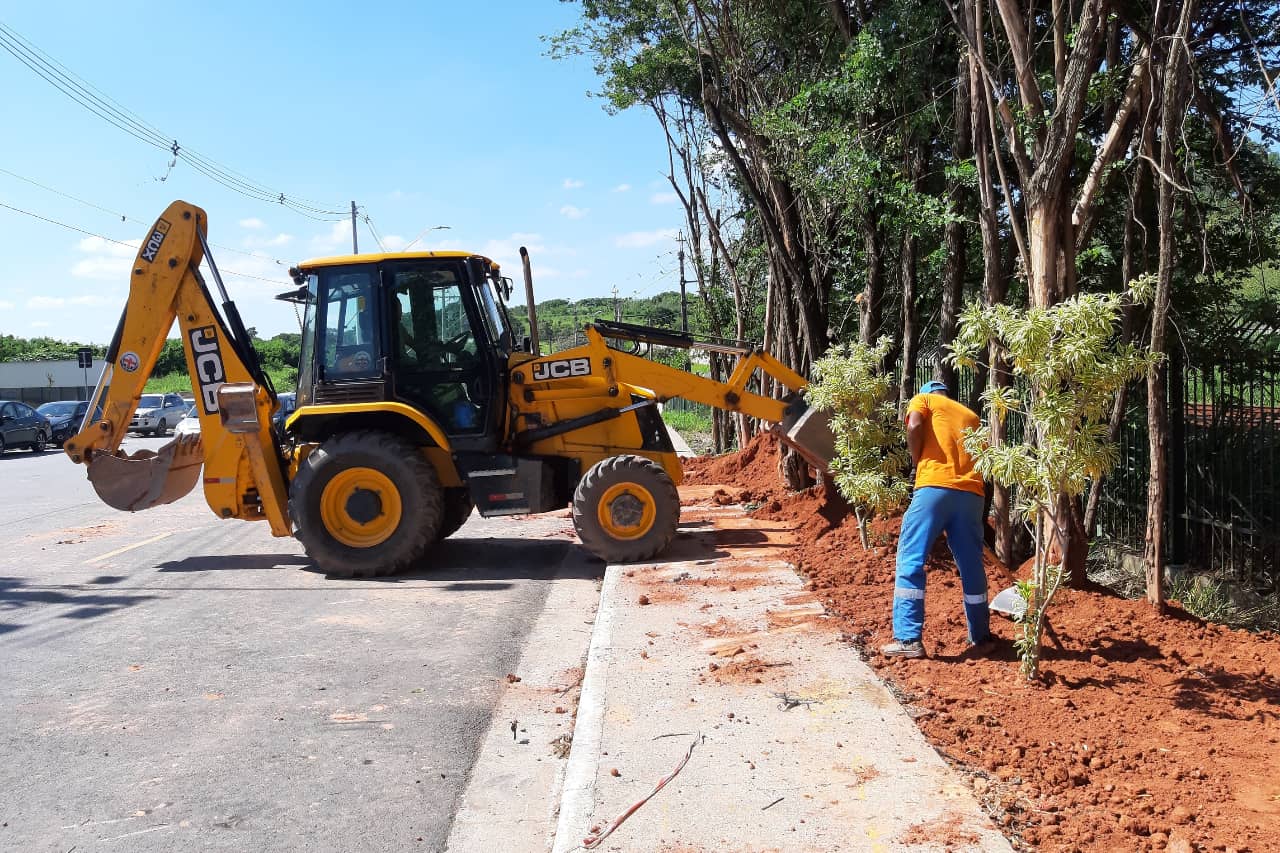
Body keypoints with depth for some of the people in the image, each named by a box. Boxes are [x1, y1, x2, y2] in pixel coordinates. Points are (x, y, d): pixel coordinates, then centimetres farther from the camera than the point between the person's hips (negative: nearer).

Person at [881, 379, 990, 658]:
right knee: (972, 567, 15)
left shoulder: (923, 400, 17)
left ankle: (909, 639, -10)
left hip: (935, 487, -5)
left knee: (911, 561, -3)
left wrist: (919, 464, 7)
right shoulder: (970, 415, 31)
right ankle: (980, 637, 25)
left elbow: (914, 426, -5)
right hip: (972, 492, 5)